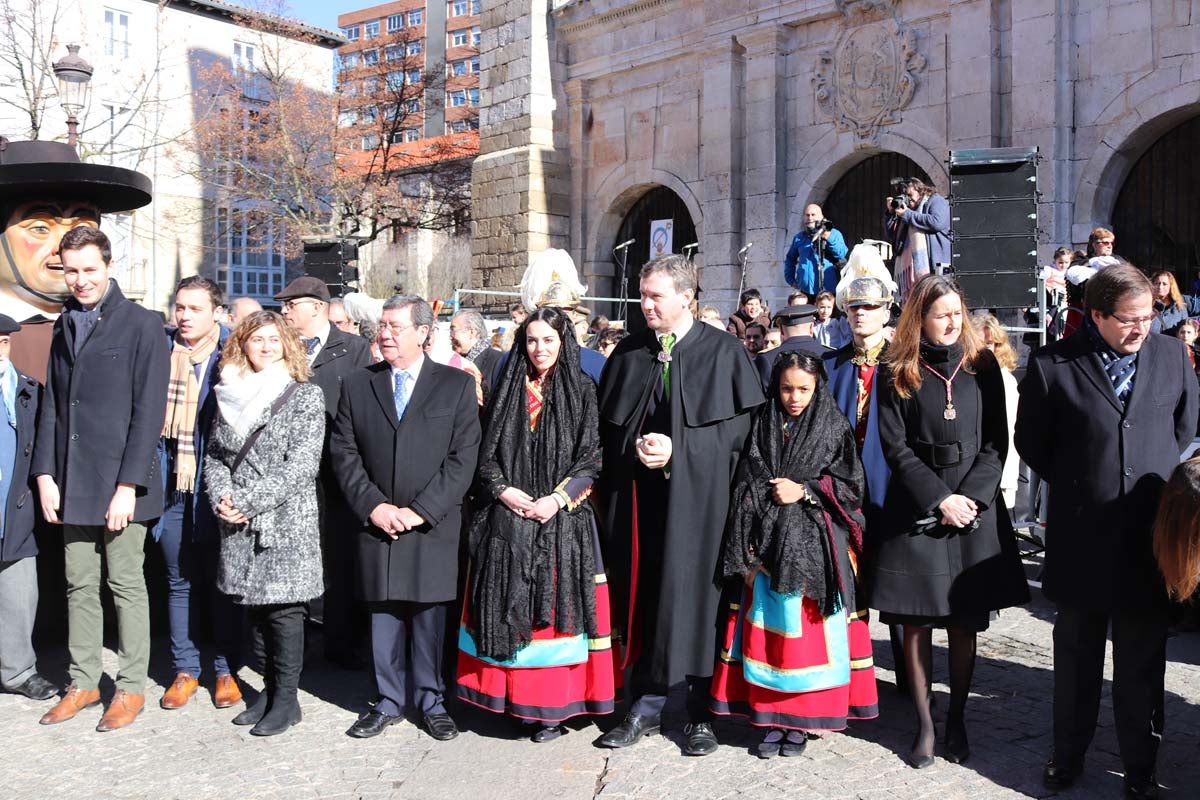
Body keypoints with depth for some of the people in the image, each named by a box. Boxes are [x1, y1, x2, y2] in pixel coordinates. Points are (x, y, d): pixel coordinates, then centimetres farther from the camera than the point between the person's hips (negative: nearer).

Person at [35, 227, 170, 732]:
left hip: (120, 483, -5)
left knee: (126, 585, 3)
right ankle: (82, 683, 23)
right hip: (72, 482, 5)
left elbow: (149, 412, -10)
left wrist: (128, 485, -14)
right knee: (79, 586, 12)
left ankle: (131, 688, 15)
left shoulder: (142, 325, -6)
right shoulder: (65, 326, 13)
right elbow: (51, 406, 12)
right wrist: (45, 474, 3)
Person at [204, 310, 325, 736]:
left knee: (283, 609, 0)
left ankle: (286, 698, 11)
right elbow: (213, 455, 12)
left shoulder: (306, 395, -4)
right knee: (254, 606, 11)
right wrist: (221, 498, -6)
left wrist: (247, 500, -15)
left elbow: (302, 463, -12)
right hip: (239, 526, 5)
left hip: (287, 523, -4)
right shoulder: (230, 394, 11)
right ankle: (269, 688, 24)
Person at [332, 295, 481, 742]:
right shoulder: (358, 386, 9)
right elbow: (345, 454, 6)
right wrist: (372, 506, -7)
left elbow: (463, 458, -5)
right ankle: (389, 702, 24)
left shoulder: (457, 385, 1)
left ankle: (431, 702, 20)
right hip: (376, 524, 2)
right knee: (383, 617, 9)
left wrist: (420, 510, -12)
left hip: (434, 526, -2)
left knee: (430, 618, 5)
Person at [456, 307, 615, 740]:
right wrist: (503, 490, -8)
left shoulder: (582, 390, 2)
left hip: (561, 519, -2)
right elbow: (486, 453, 9)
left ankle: (552, 707, 6)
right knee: (508, 607, 4)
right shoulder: (508, 390, 9)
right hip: (507, 519, 2)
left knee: (556, 607, 0)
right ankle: (511, 694, 16)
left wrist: (558, 498, -13)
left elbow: (591, 457, -2)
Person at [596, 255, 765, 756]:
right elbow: (606, 425, 14)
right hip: (639, 499, 4)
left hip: (698, 496, -3)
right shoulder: (629, 353, 10)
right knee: (644, 600, 8)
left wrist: (678, 448, -13)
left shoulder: (723, 352, -1)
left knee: (694, 597, 1)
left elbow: (743, 423, -5)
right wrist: (635, 448, -5)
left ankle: (701, 713, 16)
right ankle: (646, 706, 22)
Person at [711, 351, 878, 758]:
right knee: (767, 627, 3)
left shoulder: (835, 428, 2)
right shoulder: (762, 426, 7)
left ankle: (802, 717, 12)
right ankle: (771, 714, 13)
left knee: (806, 629, 0)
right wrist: (747, 547, 0)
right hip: (768, 543, 2)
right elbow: (744, 486, 7)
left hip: (814, 545, -2)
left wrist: (804, 491, -12)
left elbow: (850, 485, 0)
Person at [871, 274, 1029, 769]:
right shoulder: (897, 372, 0)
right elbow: (896, 448, -3)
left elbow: (996, 441, 3)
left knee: (966, 622, 6)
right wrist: (940, 500, -11)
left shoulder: (981, 366, 5)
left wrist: (971, 496, -10)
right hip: (915, 510, -1)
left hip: (974, 507, 2)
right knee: (916, 622, 1)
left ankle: (956, 719, 19)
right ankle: (924, 724, 11)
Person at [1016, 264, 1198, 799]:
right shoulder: (1052, 365, -7)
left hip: (1149, 536, 2)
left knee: (1143, 660, 12)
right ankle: (1069, 754, 32)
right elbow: (1031, 441, 3)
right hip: (1081, 539, -1)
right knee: (1076, 655, 15)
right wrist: (1073, 485, 3)